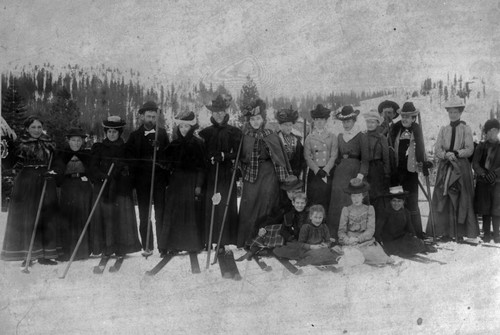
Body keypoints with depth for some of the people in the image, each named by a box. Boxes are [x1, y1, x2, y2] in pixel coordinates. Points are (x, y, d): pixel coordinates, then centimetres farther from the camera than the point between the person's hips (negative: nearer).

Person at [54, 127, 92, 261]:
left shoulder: (87, 154, 7)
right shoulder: (62, 154, 6)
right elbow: (57, 172, 6)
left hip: (84, 190, 0)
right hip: (67, 190, 0)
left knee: (82, 221, 1)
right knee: (66, 221, 0)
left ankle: (83, 252, 8)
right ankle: (67, 252, 7)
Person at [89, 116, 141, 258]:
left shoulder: (126, 148, 10)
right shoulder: (98, 148, 9)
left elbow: (131, 168, 10)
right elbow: (93, 168, 2)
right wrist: (103, 176, -16)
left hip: (122, 188, 0)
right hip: (102, 186, 0)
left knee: (122, 216, -4)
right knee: (104, 216, -4)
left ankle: (121, 247, 1)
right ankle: (106, 247, 0)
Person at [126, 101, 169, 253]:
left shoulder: (162, 133, 8)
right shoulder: (134, 135, 7)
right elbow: (130, 157, 4)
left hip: (159, 177, -1)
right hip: (142, 179, 1)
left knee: (160, 212, -2)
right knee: (144, 213, 3)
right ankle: (147, 246, 9)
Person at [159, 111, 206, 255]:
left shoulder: (198, 143, -2)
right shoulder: (174, 144, 10)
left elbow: (201, 167, -5)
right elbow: (168, 164, 14)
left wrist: (199, 185, -10)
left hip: (192, 181, -4)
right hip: (176, 182, 4)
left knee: (191, 213, -2)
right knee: (173, 213, 0)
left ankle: (192, 244, 9)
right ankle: (173, 244, 3)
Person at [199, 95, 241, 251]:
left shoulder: (234, 132, 6)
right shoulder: (205, 132, 10)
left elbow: (237, 153, -1)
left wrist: (224, 156, -14)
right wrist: (211, 158, -11)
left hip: (227, 174, -1)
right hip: (209, 174, 1)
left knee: (226, 206, -5)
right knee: (208, 206, -3)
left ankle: (223, 240, -1)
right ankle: (207, 239, 3)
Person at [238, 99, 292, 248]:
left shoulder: (271, 137, 3)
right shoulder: (244, 137, 4)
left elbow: (279, 158, 5)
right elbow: (240, 157, 11)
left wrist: (285, 176, 3)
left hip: (268, 174, -1)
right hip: (250, 174, 1)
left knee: (266, 205, -2)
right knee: (248, 207, -1)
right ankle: (245, 240, 8)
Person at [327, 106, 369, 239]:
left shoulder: (361, 137, -2)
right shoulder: (340, 137, 14)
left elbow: (365, 159, -7)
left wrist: (361, 174, -18)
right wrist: (339, 167, 8)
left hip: (354, 172, -4)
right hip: (340, 172, 5)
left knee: (352, 202, -8)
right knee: (337, 201, -2)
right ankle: (335, 234, 3)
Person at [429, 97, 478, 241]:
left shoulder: (466, 129, 5)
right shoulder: (443, 130, 13)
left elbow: (470, 149, -4)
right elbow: (437, 149, 4)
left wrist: (457, 153, -20)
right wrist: (446, 154, -16)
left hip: (461, 167, -2)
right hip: (445, 167, 2)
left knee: (461, 199, -4)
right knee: (443, 199, -3)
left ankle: (460, 232, -1)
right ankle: (445, 231, 1)